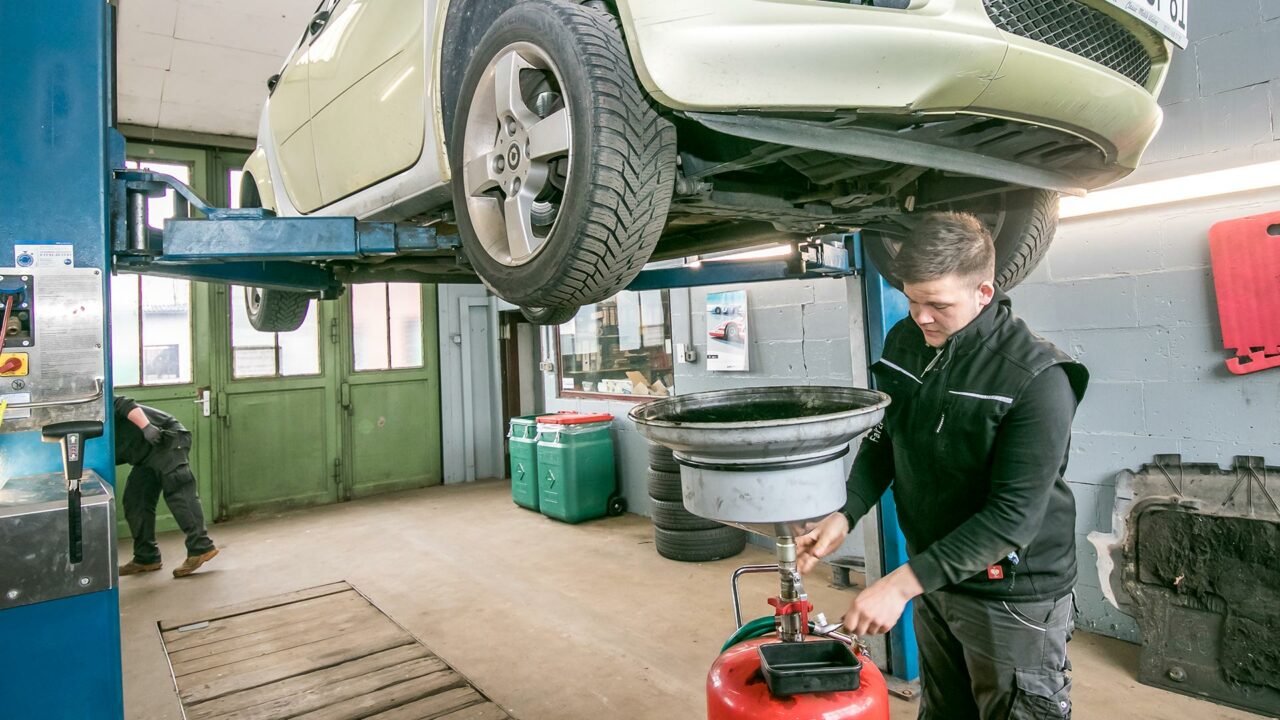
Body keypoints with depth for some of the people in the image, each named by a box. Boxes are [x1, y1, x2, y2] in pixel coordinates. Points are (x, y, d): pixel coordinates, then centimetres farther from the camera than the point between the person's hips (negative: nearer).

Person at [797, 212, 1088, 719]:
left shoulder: (1037, 378, -24)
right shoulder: (904, 341, -4)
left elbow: (1014, 515, -26)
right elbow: (884, 440, 5)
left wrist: (904, 582, -29)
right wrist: (845, 514, -10)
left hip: (1013, 595, -6)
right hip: (935, 575, 6)